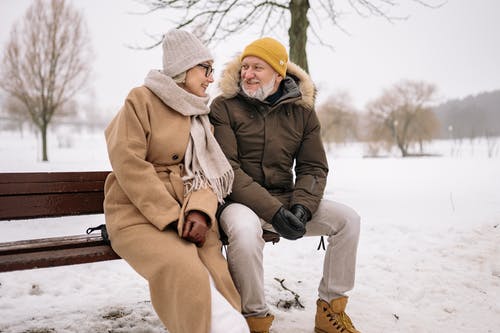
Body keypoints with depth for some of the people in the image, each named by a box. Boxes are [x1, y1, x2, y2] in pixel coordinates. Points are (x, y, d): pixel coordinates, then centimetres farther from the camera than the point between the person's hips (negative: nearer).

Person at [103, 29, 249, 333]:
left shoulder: (200, 114, 18)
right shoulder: (141, 99, -1)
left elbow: (208, 170, 8)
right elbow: (129, 163, -11)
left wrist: (201, 210, -14)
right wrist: (173, 217, -16)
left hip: (188, 213, 5)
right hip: (139, 215, -5)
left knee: (217, 277, -22)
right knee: (187, 274, -31)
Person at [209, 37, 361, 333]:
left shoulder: (302, 111, 7)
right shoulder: (224, 107, -6)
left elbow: (314, 167, 6)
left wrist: (302, 206, -15)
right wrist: (273, 211, -23)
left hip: (286, 200, 5)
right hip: (240, 201, -4)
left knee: (348, 219, -11)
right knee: (245, 230, -38)